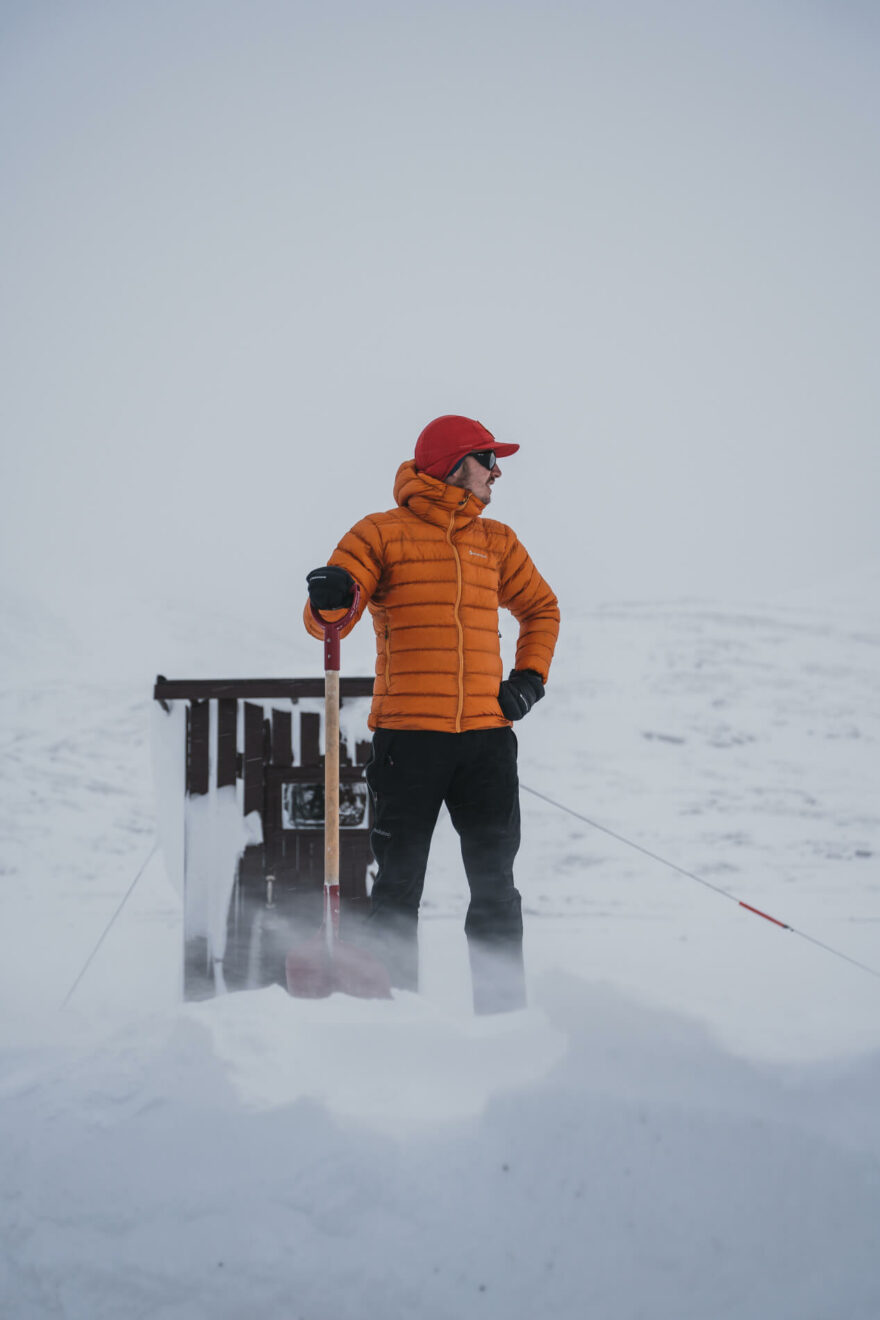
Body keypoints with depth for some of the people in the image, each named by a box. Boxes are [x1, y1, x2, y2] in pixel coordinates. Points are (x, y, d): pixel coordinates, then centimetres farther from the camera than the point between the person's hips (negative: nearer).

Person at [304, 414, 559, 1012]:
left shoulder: (496, 541, 16)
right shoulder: (382, 533, 3)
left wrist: (530, 679, 15)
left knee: (496, 889, 6)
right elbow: (327, 622, -3)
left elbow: (541, 609, 30)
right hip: (409, 734, -4)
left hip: (487, 736, 4)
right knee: (399, 887, 1)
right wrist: (332, 598, -27)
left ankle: (504, 1013, 14)